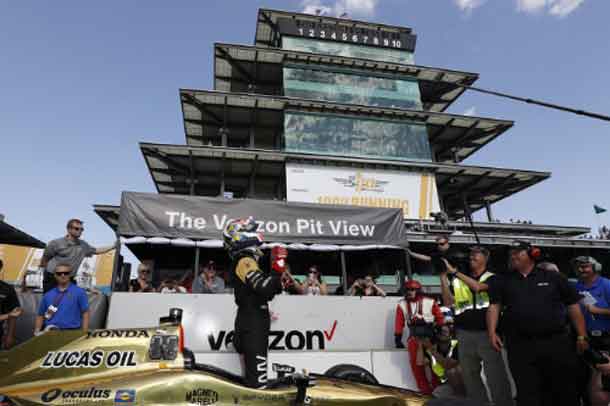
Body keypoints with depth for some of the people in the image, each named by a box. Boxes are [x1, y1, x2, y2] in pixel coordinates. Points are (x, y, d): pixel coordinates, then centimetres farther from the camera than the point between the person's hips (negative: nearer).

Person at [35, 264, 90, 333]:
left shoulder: (79, 292, 2)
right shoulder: (48, 295, 13)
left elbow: (85, 313, 0)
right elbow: (40, 315, 18)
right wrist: (37, 331, 5)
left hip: (71, 332, -3)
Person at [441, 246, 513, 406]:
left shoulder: (491, 278, 1)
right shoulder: (458, 281, 9)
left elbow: (477, 286, -20)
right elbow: (448, 302, -2)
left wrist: (454, 272, -20)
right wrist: (444, 277, -10)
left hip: (486, 333, -3)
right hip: (464, 334, 3)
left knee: (496, 376, 1)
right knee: (470, 375, 13)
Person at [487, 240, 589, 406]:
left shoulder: (553, 278, 7)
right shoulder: (503, 282, 9)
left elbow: (573, 306, 8)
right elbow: (494, 306, 3)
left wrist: (582, 336, 4)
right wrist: (492, 331, -9)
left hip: (557, 343, 0)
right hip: (520, 346, 0)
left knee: (566, 391, 12)